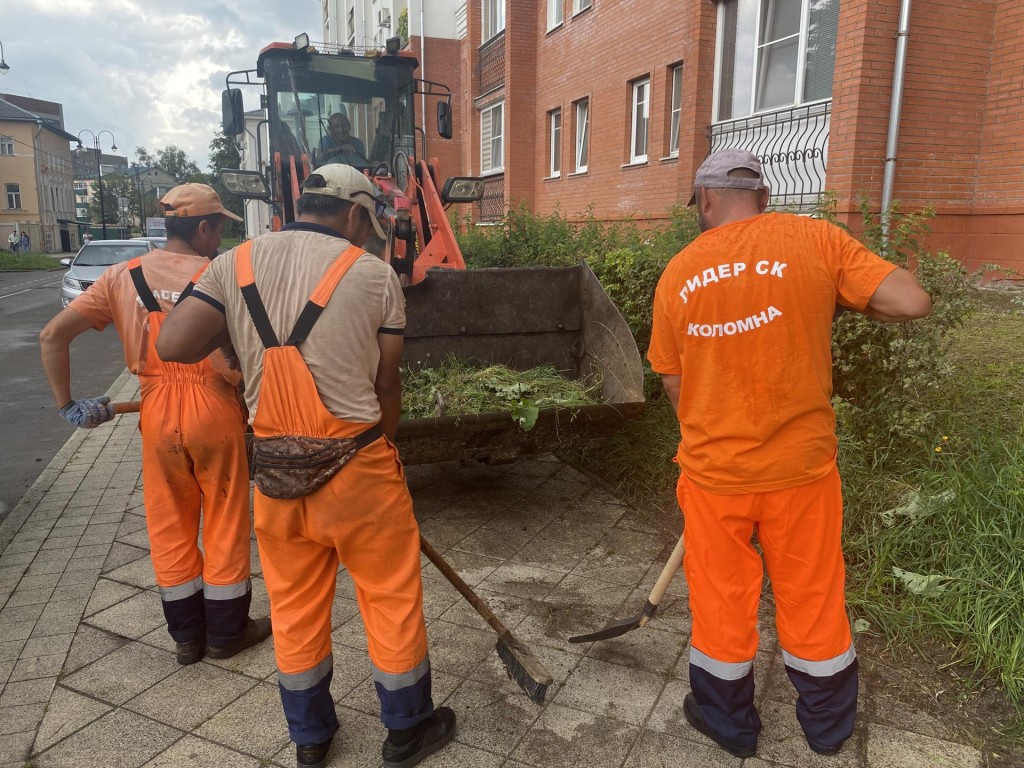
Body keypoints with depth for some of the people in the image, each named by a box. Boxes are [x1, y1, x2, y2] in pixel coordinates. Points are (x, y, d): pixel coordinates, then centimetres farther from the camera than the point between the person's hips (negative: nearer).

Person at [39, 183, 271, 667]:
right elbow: (228, 360, -24)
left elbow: (52, 336, 0)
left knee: (169, 525, 16)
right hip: (213, 407, -3)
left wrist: (68, 404, 5)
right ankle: (226, 631, 25)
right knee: (225, 522, 11)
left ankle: (186, 636, 29)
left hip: (157, 412, 4)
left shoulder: (121, 277, 3)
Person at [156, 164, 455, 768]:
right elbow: (386, 384, -6)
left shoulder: (235, 264, 1)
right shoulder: (373, 274, -8)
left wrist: (233, 328, 11)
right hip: (356, 464, -4)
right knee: (391, 595, 14)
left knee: (294, 603, 19)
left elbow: (173, 345, -8)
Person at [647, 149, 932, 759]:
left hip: (713, 469, 0)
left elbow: (674, 382, 4)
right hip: (801, 464, 0)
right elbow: (913, 302, -11)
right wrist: (843, 298, 7)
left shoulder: (678, 273, -2)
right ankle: (829, 726, 40)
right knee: (813, 595, 19)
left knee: (720, 596, 17)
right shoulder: (814, 239, -6)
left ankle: (727, 721, 37)